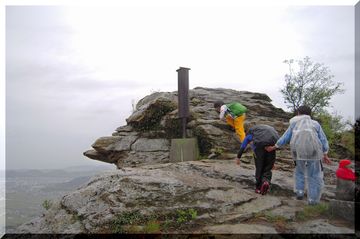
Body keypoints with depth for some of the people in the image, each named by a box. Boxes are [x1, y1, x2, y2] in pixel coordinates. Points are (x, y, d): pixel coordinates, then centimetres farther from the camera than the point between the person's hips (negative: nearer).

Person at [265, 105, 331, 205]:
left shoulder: (294, 124, 17)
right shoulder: (315, 124, 16)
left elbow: (285, 138, 15)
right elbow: (323, 140, 13)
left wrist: (273, 148, 23)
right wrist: (325, 155, 19)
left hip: (298, 150, 1)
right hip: (313, 150, -1)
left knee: (299, 171, 25)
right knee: (314, 174, 11)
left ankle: (299, 191, 15)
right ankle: (313, 199, 10)